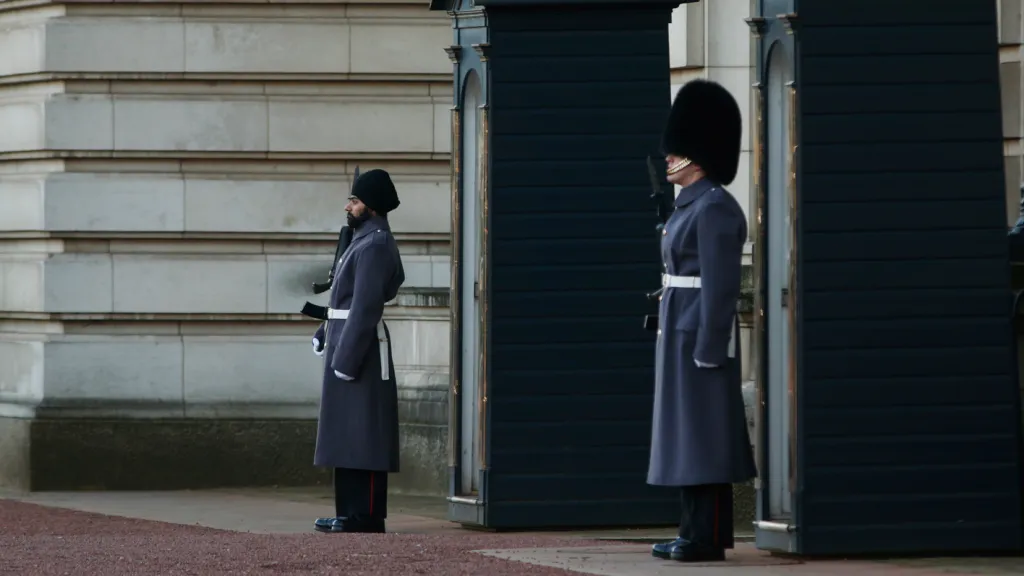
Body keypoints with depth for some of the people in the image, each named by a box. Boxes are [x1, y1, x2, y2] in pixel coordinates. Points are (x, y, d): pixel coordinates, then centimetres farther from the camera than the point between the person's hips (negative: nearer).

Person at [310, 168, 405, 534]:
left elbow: (366, 306, -21)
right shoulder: (364, 241, 17)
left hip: (360, 350, -11)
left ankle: (366, 516, -8)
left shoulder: (375, 246, -15)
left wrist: (345, 360, -22)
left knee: (361, 432, -9)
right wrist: (325, 334, 12)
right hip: (345, 343, 11)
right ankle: (351, 513, 15)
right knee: (346, 433, 11)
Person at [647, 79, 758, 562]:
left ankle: (708, 539, -6)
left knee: (702, 433, -8)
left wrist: (708, 351, -21)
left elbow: (721, 285, -19)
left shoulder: (715, 208, -14)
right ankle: (698, 533, 13)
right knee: (687, 434, 10)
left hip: (700, 336, -10)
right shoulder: (692, 207, 16)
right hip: (683, 334, 10)